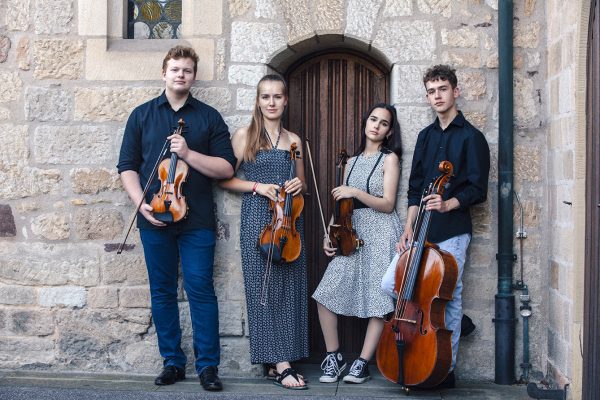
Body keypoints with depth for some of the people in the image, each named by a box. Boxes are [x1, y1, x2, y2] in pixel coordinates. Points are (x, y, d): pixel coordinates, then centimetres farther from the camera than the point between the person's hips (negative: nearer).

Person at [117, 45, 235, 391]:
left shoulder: (209, 117, 7)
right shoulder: (142, 115, 10)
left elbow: (226, 168, 0)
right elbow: (127, 166, 7)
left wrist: (188, 153, -12)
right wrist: (141, 203, -8)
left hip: (197, 220, -2)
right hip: (154, 218, 2)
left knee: (201, 289, -3)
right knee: (162, 292, 7)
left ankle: (208, 365, 5)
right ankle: (172, 362, 18)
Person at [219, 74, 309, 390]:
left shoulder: (294, 140, 14)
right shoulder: (244, 136, 4)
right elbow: (225, 179, 2)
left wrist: (299, 185, -1)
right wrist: (257, 186, -11)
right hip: (257, 219, -4)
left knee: (289, 288, 1)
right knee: (264, 288, -6)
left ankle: (277, 360, 10)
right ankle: (280, 363, -3)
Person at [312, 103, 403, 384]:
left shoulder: (390, 158, 1)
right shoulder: (352, 162, 17)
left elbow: (387, 205, -8)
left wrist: (356, 192, -18)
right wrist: (330, 235, 3)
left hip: (380, 234, -5)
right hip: (352, 234, 5)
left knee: (378, 301, -4)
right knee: (325, 295, -7)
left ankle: (362, 363, 6)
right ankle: (334, 357, 6)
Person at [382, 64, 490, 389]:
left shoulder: (471, 137, -2)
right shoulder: (425, 136, 16)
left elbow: (477, 191, -6)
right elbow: (415, 189, 15)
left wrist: (447, 204, -22)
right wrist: (409, 228, 5)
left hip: (452, 232, -6)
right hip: (421, 231, 6)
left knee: (449, 298, -1)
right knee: (391, 283, -4)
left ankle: (446, 369, 13)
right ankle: (442, 320, 19)